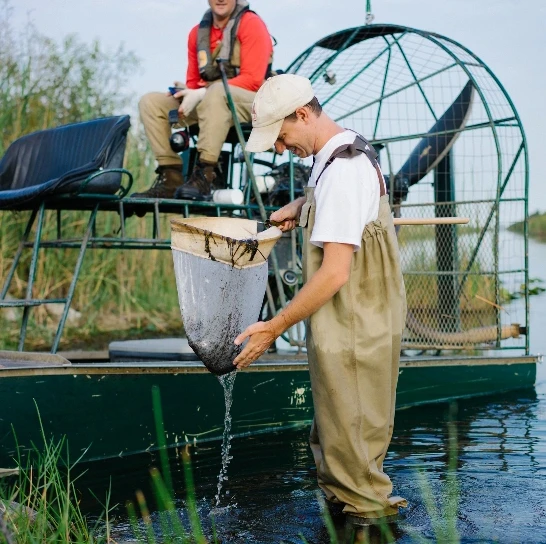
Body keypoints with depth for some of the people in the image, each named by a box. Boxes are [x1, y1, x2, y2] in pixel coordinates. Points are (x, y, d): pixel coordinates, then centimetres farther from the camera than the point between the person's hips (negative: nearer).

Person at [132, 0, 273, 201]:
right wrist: (186, 93, -10)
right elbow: (194, 82, 17)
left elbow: (252, 80, -15)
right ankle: (171, 177, -17)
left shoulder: (251, 24, -5)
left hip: (250, 102, -6)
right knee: (150, 102, -7)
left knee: (216, 91, -38)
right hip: (205, 102, 6)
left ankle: (204, 175, -41)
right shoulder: (198, 32, 13)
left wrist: (201, 94, -19)